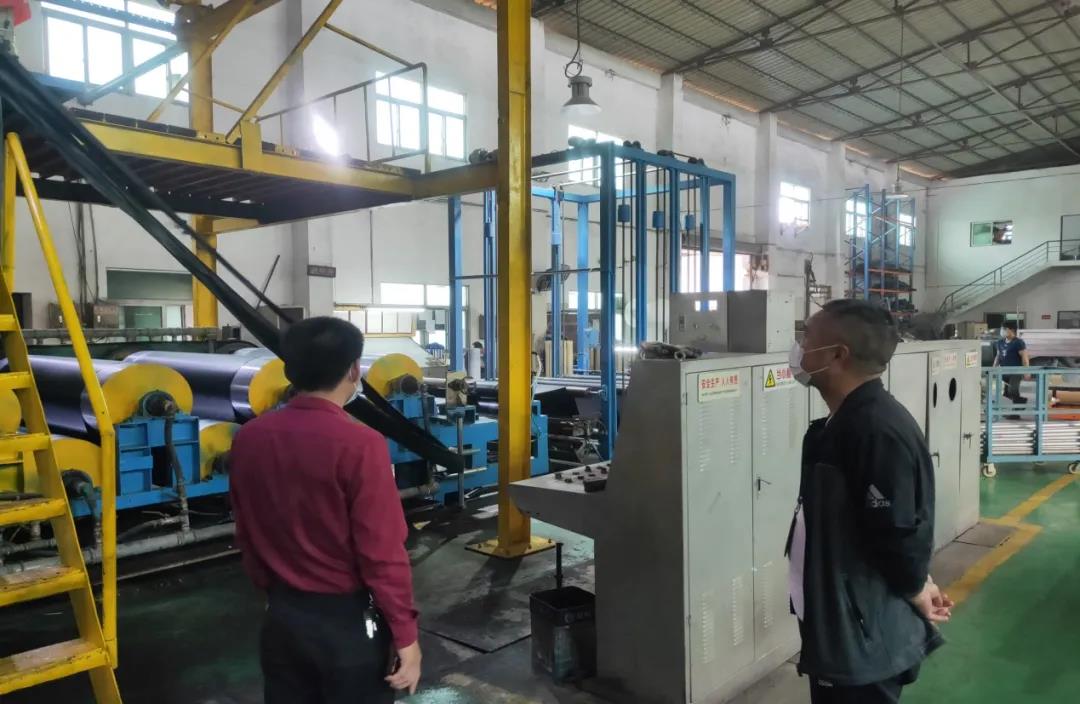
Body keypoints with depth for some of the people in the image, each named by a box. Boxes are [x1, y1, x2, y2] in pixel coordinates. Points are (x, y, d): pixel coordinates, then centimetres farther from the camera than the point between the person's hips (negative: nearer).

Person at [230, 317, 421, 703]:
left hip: (281, 616, 6)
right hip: (347, 620, -5)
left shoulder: (249, 439, -4)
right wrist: (405, 634, -10)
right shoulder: (359, 444, -22)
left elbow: (247, 536, 7)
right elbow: (383, 552, -20)